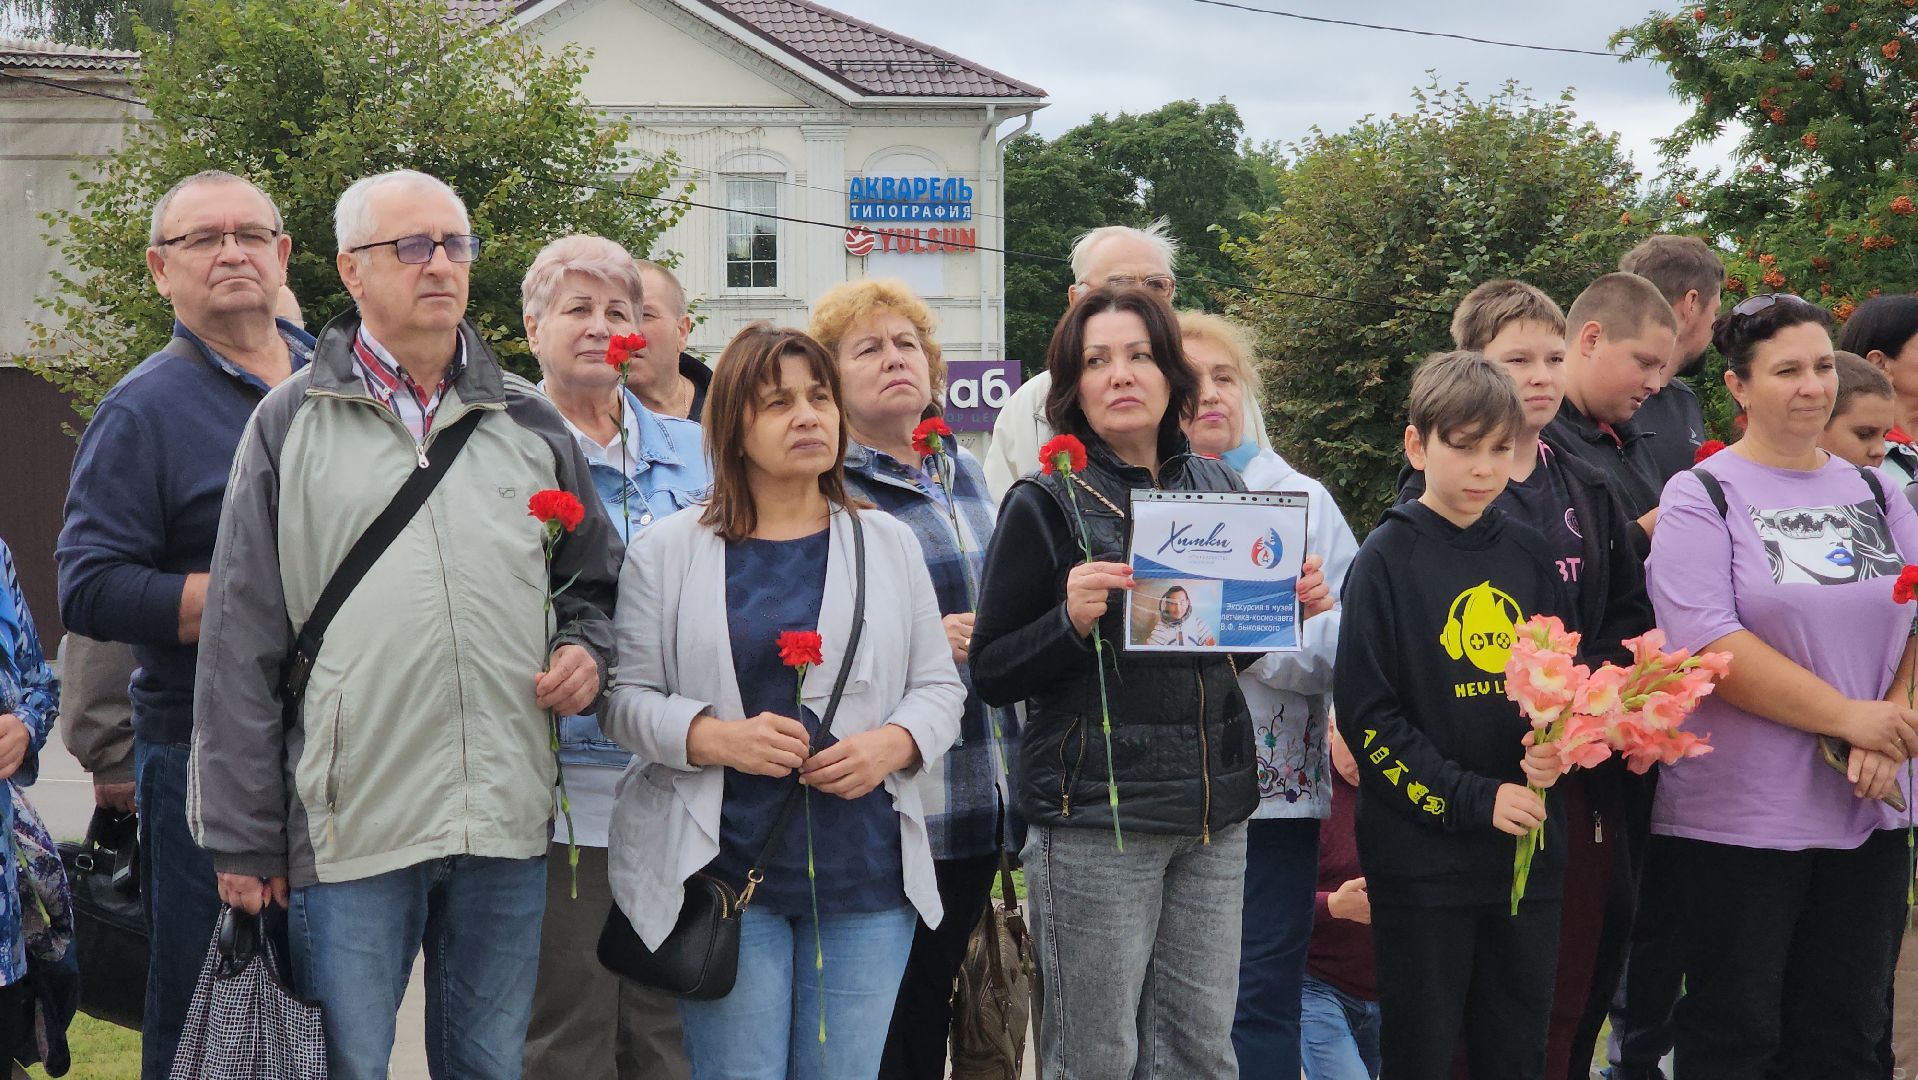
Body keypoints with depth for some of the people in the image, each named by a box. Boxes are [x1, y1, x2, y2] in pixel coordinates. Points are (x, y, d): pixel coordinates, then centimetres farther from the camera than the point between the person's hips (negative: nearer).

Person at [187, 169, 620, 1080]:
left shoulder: (531, 424, 12)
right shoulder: (291, 424, 3)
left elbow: (594, 581, 24)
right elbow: (241, 650, 1)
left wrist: (587, 649, 0)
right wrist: (241, 837, -2)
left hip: (508, 830, 3)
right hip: (348, 829, -3)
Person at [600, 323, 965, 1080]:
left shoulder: (889, 543, 10)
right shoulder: (666, 551, 3)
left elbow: (940, 687, 10)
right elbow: (628, 698, 0)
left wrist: (891, 744, -10)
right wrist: (716, 738, -17)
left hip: (865, 870, 2)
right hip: (724, 868, -2)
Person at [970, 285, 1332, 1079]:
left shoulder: (1215, 486, 11)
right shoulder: (1046, 503, -5)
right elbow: (991, 675, -6)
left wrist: (1292, 605, 3)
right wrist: (1072, 620, -23)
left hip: (1213, 808, 5)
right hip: (1095, 813, -5)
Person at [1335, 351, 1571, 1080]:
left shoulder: (1528, 555, 9)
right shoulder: (1388, 559, -5)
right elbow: (1367, 717, -10)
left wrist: (1554, 748, -6)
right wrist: (1472, 800, -16)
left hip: (1529, 846, 5)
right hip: (1423, 858, -4)